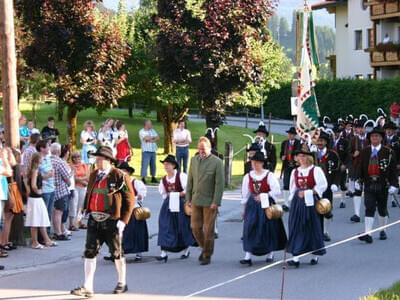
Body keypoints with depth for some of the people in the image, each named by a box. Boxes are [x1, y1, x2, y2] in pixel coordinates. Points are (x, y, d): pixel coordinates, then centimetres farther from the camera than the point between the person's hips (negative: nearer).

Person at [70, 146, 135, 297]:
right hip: (94, 220, 5)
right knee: (90, 252, -4)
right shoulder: (93, 175, 11)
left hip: (112, 221, -5)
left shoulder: (120, 176, -8)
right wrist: (85, 211, 6)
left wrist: (123, 220, -13)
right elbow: (89, 194, 19)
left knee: (116, 252, 9)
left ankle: (122, 283, 27)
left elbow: (130, 199, -8)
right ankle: (88, 287, -5)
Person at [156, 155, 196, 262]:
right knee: (165, 226, -6)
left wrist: (178, 194, -17)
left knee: (183, 226, 5)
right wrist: (167, 197, 5)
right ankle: (164, 252, -9)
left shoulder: (181, 176, -10)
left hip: (181, 204, -4)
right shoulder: (164, 180, 7)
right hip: (168, 205, 4)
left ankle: (186, 250, 25)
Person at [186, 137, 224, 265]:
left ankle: (207, 255, 12)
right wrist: (188, 198, 8)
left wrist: (215, 202, -15)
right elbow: (190, 180, 13)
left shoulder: (217, 162, -7)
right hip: (196, 200, 5)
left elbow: (220, 184, -10)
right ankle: (205, 248, 28)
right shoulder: (194, 160, 9)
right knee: (195, 227, 5)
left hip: (209, 202, -5)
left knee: (208, 230, 1)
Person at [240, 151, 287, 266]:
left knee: (268, 229, 5)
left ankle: (270, 253, 22)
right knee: (249, 228, -8)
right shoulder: (248, 177, 6)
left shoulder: (269, 175, -5)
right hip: (252, 205, 3)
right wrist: (244, 209, 12)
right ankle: (248, 256, -11)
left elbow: (276, 191, -11)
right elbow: (245, 194, 13)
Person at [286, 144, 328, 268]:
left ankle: (315, 255, 18)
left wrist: (307, 193, -16)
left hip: (311, 202, -4)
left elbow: (322, 186, -11)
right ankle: (295, 258, -8)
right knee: (296, 228, -4)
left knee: (313, 228, 3)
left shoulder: (316, 170, -3)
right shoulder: (295, 172, 11)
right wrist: (293, 199, 10)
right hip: (297, 203, 4)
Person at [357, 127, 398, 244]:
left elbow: (393, 170, -5)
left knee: (382, 209, 13)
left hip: (383, 186, -1)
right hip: (369, 185, 1)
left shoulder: (388, 152, -5)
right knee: (369, 209, -9)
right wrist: (359, 180, 6)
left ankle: (383, 231, 31)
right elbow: (361, 167, 10)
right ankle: (368, 234, -15)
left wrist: (393, 185, -10)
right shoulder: (365, 152, 3)